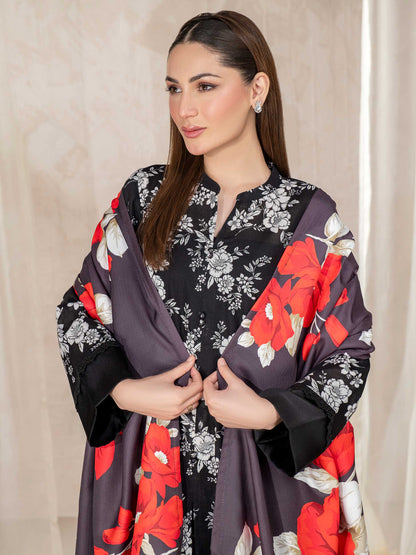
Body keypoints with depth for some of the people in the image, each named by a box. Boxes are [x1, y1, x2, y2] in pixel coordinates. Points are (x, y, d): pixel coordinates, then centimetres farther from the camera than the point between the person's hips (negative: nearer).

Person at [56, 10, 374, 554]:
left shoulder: (311, 216, -8)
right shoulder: (143, 197, -3)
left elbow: (350, 349, -2)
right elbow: (80, 307, 3)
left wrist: (270, 412, -14)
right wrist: (127, 391, -11)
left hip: (271, 462, -1)